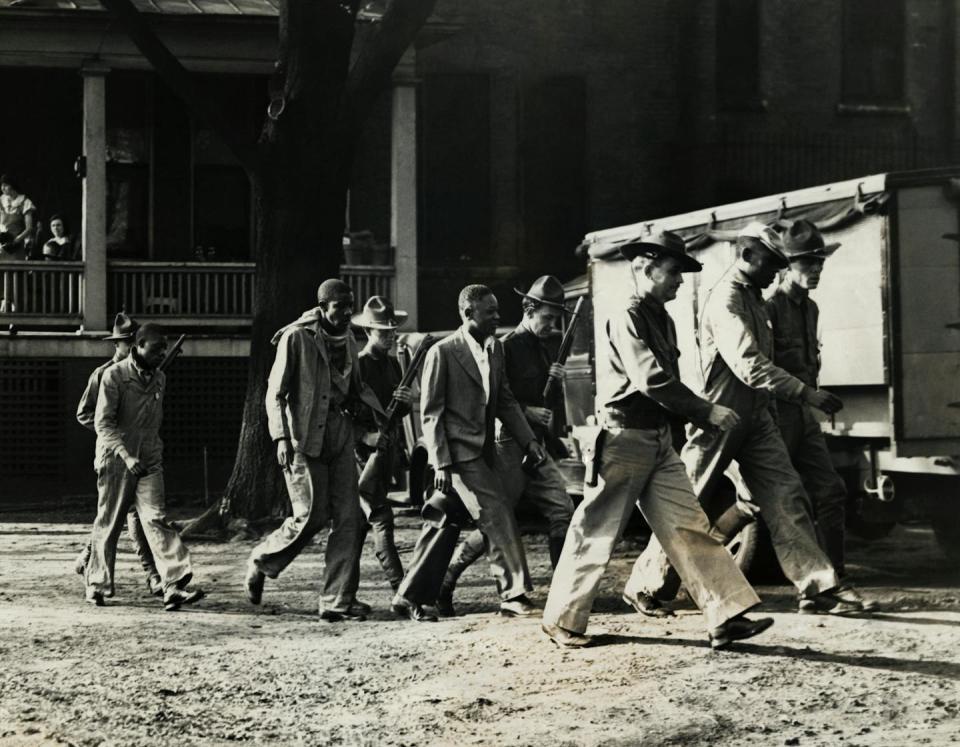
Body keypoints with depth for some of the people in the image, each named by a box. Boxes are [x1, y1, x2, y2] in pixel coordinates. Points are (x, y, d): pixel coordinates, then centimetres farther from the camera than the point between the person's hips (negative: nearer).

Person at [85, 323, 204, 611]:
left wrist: (154, 452, 15)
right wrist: (126, 455, -25)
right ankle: (95, 585, 21)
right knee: (108, 524, 5)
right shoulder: (114, 376, -10)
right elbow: (103, 422, -15)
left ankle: (173, 588, -20)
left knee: (156, 520, -9)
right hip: (116, 460, -4)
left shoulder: (159, 379, 9)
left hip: (149, 461, 4)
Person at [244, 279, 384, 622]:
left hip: (340, 435, 6)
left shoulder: (348, 342, 13)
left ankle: (338, 600, 2)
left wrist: (383, 415, 9)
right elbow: (275, 392, -8)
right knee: (312, 515, -8)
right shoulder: (297, 338, -7)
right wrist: (281, 437, -17)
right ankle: (260, 562, 19)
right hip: (305, 436, -6)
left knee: (349, 519, -1)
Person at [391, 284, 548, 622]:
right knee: (499, 518, -12)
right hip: (458, 453, -7)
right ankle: (514, 594, -7)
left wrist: (528, 440, 4)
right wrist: (440, 463, -15)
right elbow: (430, 412, -9)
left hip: (481, 452, 7)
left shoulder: (495, 349, 12)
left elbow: (505, 401, 16)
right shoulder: (442, 353, -9)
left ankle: (410, 597, 18)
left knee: (444, 523, 10)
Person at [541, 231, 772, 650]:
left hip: (659, 440, 8)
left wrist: (703, 418, 6)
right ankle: (562, 621, 15)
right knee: (596, 533, 2)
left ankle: (726, 618, -4)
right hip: (624, 439, -8)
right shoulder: (627, 319, -15)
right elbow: (651, 380, -24)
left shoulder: (662, 321, 13)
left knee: (690, 527, 0)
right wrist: (707, 412, -21)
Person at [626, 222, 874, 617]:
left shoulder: (753, 298, 13)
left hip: (755, 418, 8)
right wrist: (804, 392, -30)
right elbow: (748, 365, -28)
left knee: (786, 496, -2)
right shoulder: (726, 300, -17)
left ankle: (819, 587, -5)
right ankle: (646, 585, 15)